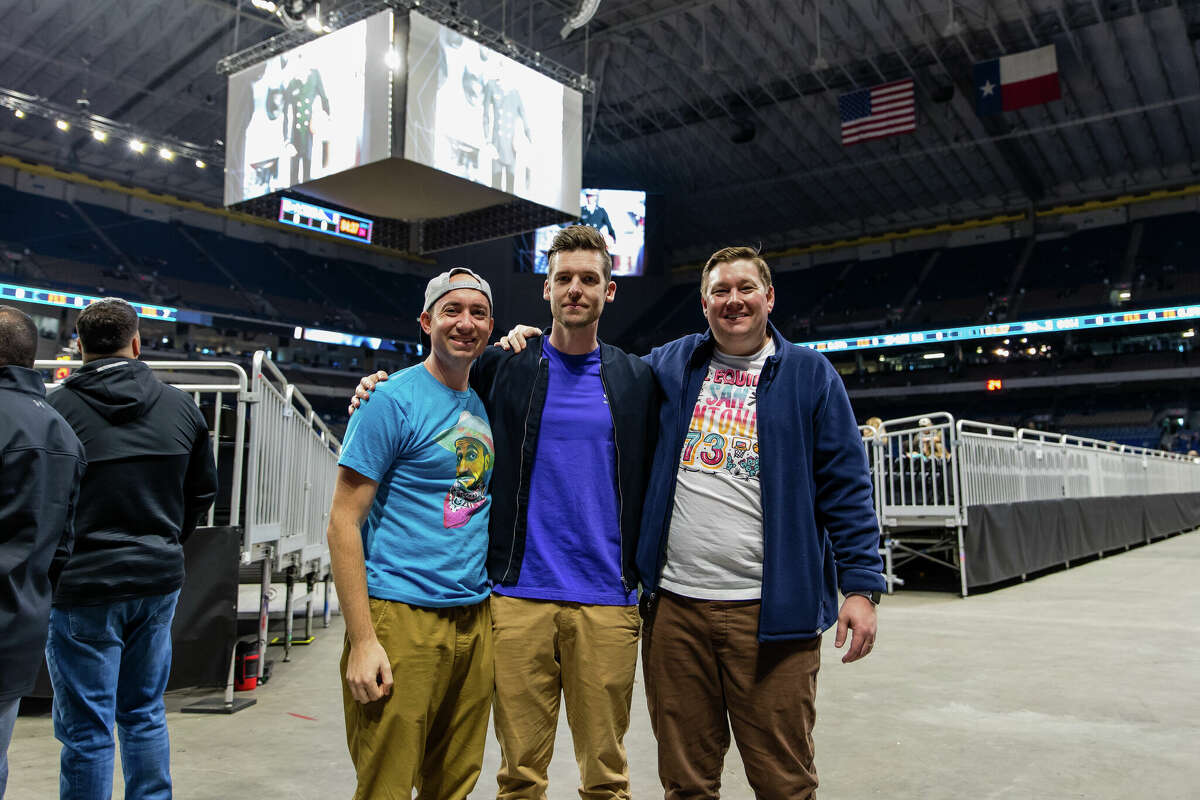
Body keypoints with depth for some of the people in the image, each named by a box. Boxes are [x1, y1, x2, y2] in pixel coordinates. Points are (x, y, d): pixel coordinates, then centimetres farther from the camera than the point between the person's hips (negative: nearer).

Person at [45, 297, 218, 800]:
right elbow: (203, 491, 11)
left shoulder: (56, 408, -12)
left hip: (83, 586, -4)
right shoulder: (180, 406, 2)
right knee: (145, 714, 18)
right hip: (160, 578, 5)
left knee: (87, 730, 6)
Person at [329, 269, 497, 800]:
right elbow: (343, 521, -12)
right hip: (401, 617, -6)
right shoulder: (392, 400, -8)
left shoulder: (485, 405, 12)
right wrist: (361, 640, -16)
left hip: (475, 620, 6)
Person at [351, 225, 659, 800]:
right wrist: (378, 394, -3)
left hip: (607, 601, 1)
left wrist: (646, 575, 7)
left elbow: (651, 482, 13)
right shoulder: (501, 368, 5)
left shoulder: (636, 379, 8)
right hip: (519, 595, 0)